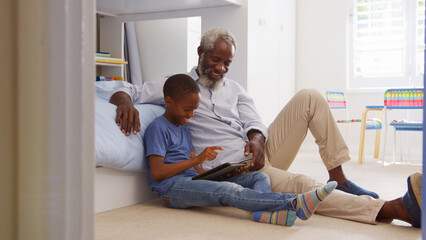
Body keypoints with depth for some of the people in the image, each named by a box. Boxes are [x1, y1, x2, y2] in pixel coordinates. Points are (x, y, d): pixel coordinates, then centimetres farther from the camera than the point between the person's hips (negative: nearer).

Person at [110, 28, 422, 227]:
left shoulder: (235, 89, 20)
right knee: (301, 185, -32)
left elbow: (254, 122, 8)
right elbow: (124, 92, 1)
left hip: (258, 152, 6)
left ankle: (338, 179, -12)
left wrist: (257, 139, -17)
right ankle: (395, 208, -41)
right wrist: (125, 102, -24)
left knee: (309, 97, -8)